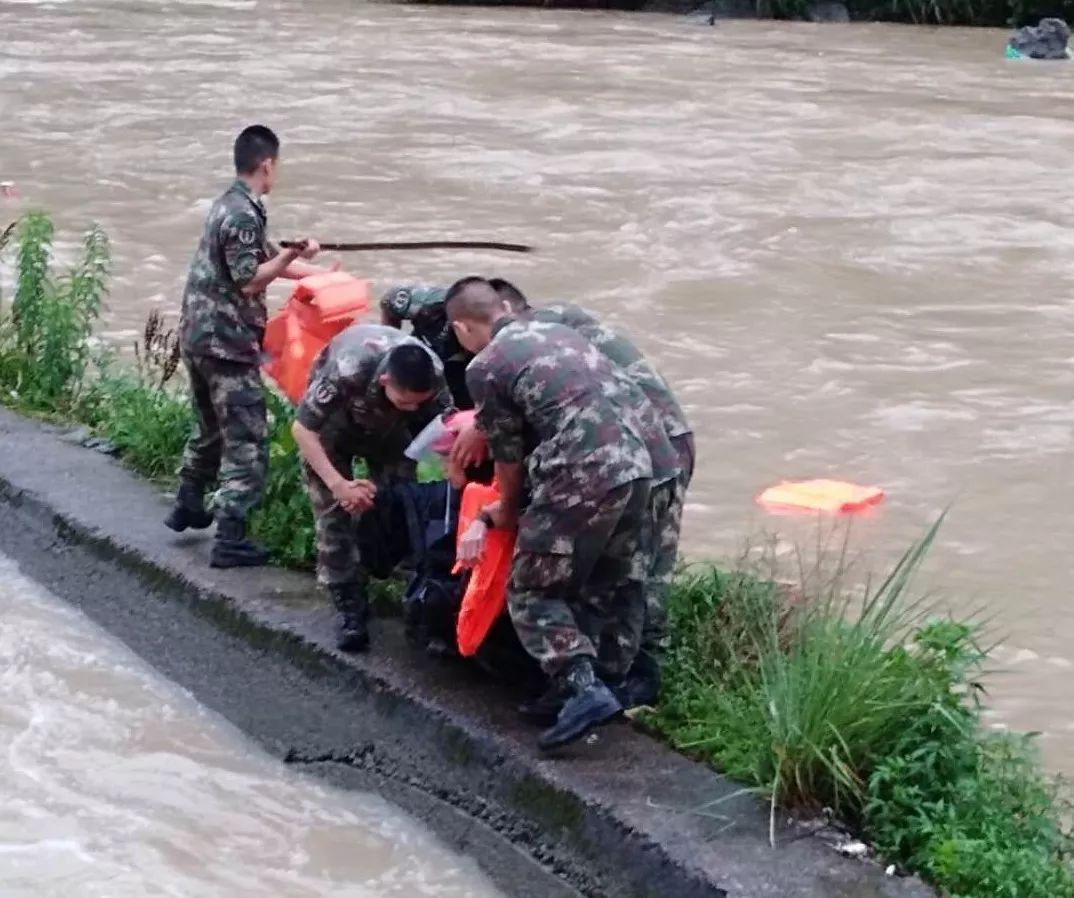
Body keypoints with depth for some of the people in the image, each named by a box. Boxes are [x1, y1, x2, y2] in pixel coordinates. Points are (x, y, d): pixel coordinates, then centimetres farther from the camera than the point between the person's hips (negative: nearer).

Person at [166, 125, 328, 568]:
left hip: (199, 335, 10)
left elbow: (262, 259, 21)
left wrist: (320, 273, 24)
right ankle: (230, 539, -9)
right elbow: (250, 281, -19)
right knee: (246, 442, -6)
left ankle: (188, 506, 39)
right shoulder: (244, 214, -18)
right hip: (228, 343, -10)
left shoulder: (228, 204, 12)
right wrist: (293, 255, -21)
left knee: (211, 427, 27)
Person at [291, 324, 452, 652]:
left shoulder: (433, 375, -32)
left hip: (389, 426, 3)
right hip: (332, 419, -3)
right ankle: (349, 606, -9)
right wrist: (338, 485, -41)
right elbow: (302, 428, -33)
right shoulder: (348, 369, -43)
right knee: (335, 513, -12)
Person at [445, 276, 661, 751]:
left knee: (532, 592, 4)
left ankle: (583, 687, -10)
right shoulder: (556, 331, 21)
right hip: (636, 464, 7)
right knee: (606, 587, 20)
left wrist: (507, 512, 26)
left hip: (582, 477, -7)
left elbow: (508, 454, 6)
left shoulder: (484, 369, 0)